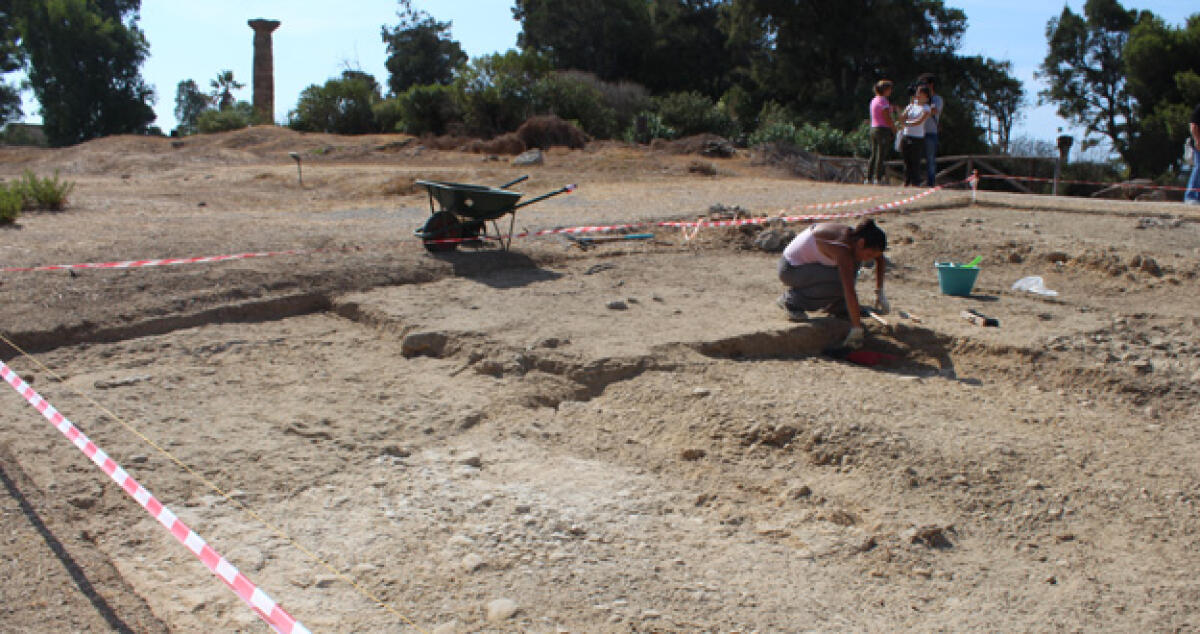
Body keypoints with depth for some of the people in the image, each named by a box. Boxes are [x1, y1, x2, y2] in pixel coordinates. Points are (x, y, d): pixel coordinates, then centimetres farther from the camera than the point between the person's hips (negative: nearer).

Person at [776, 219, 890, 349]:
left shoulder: (854, 237, -4)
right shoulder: (843, 248, -30)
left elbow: (881, 260, 16)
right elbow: (850, 291, -33)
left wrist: (880, 292, 10)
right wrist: (857, 328, -31)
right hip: (790, 269, -9)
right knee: (841, 284, -26)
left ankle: (836, 305, 10)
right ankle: (793, 299, -9)